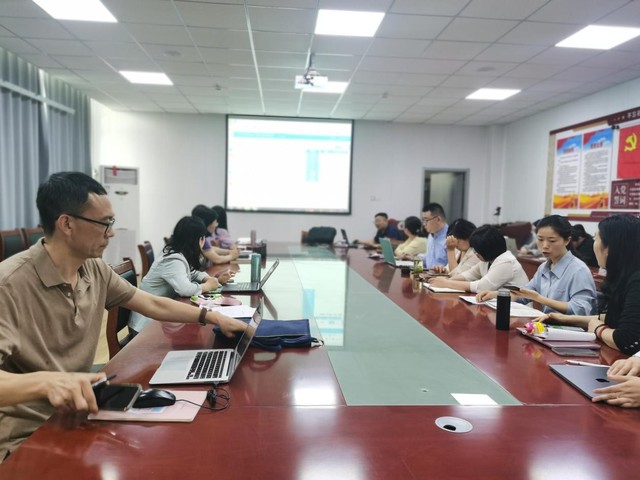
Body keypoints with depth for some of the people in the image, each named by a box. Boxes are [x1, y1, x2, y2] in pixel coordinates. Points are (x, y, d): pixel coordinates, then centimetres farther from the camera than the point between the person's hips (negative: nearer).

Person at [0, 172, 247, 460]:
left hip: (77, 414, 7)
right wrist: (45, 381, -47)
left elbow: (153, 305, 11)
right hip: (26, 437, -7)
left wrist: (213, 317, 8)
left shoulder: (95, 270, 1)